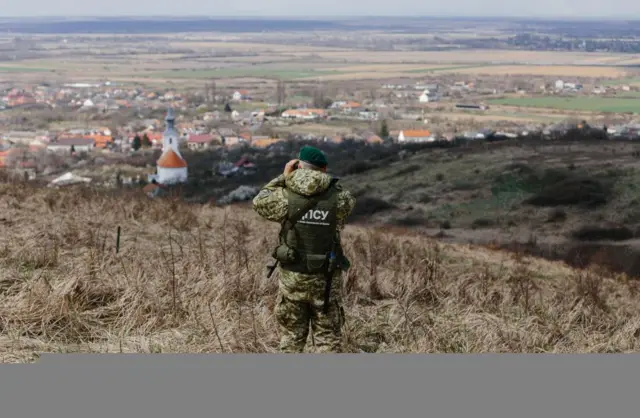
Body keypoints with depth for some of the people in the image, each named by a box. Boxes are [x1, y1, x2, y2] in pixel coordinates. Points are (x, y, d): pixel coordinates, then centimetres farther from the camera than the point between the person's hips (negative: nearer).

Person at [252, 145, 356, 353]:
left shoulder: (286, 196, -9)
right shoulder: (337, 197, -8)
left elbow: (259, 201, 8)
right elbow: (350, 201, 15)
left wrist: (284, 177, 10)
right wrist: (324, 180, 12)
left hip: (292, 279, 0)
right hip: (327, 280, 0)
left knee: (291, 338, 12)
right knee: (329, 338, 9)